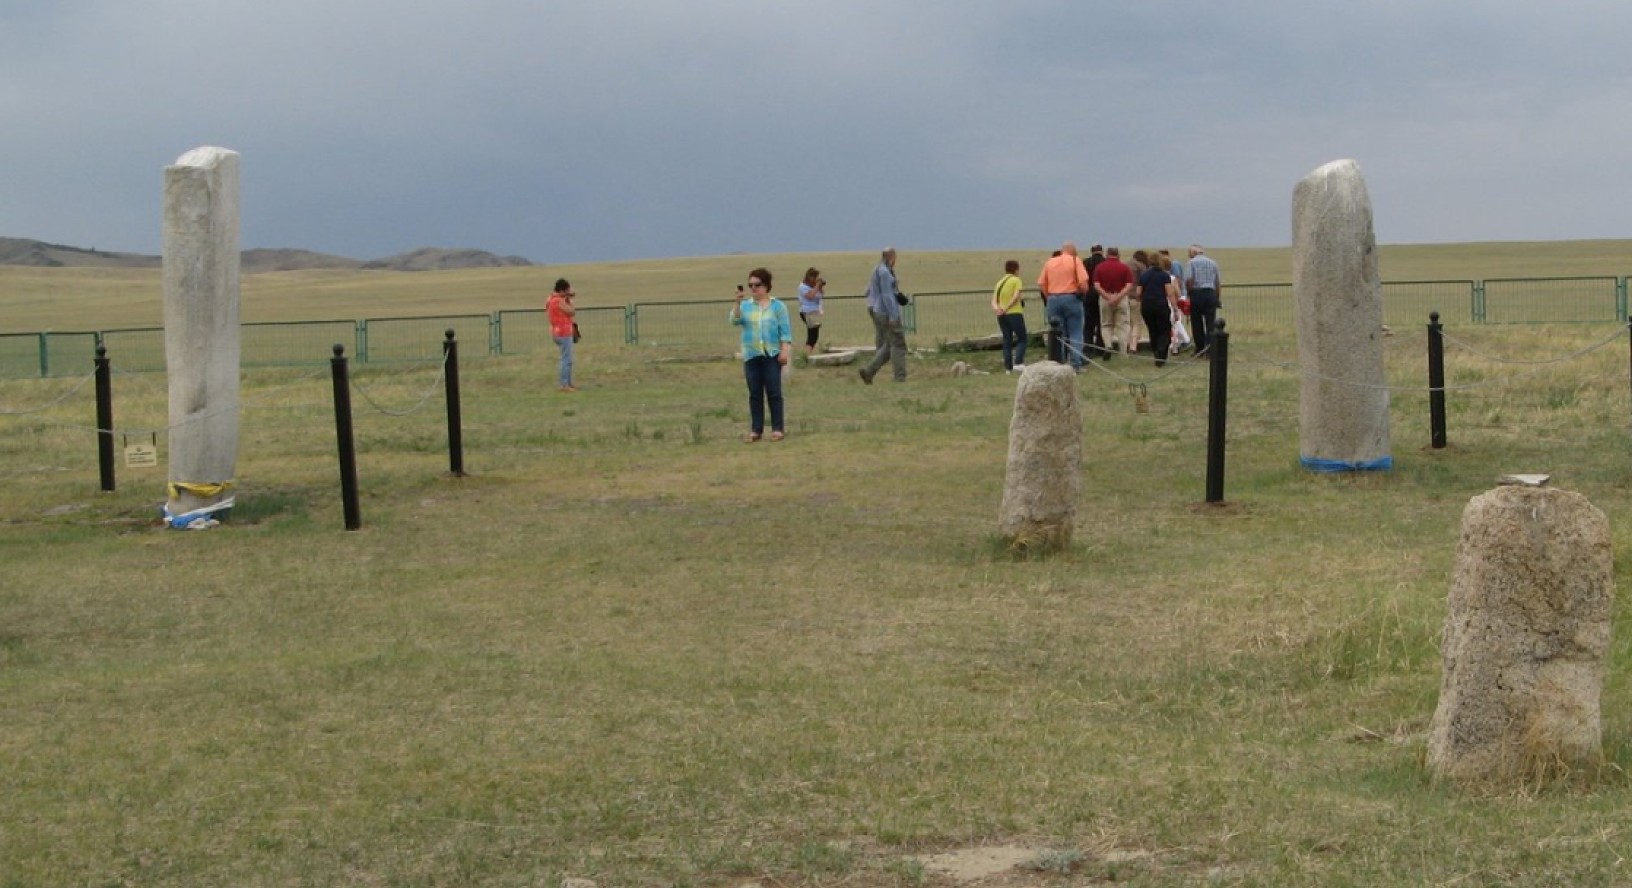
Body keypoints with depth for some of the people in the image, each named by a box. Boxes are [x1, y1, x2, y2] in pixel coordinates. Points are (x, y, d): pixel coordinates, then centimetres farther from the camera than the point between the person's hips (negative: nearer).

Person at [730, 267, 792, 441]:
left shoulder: (777, 306, 2)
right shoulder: (745, 306, 7)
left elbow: (785, 330, 0)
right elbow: (734, 321, -10)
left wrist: (784, 351, -9)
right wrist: (738, 303, -22)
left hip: (771, 355, -2)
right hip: (751, 356, 2)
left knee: (773, 392, -2)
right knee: (755, 394, 4)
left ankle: (778, 428, 3)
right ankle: (756, 430, 7)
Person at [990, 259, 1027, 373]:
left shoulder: (1000, 282, 17)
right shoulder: (1016, 280, -1)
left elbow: (994, 300, 7)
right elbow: (1016, 296, -13)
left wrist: (997, 308, -9)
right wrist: (1006, 308, -11)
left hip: (1002, 316, 6)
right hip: (1014, 313, -6)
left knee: (1007, 341, 9)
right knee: (1022, 339, 2)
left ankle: (1008, 367, 5)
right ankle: (1018, 362, -15)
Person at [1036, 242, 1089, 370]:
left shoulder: (1049, 262, 8)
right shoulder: (1075, 261, -2)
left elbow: (1041, 284, 4)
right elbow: (1083, 282, -12)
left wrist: (1049, 297, 12)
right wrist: (1081, 292, 6)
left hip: (1053, 299, 3)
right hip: (1071, 298, -3)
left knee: (1057, 334, 8)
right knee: (1075, 334, 4)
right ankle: (1076, 364, -1)